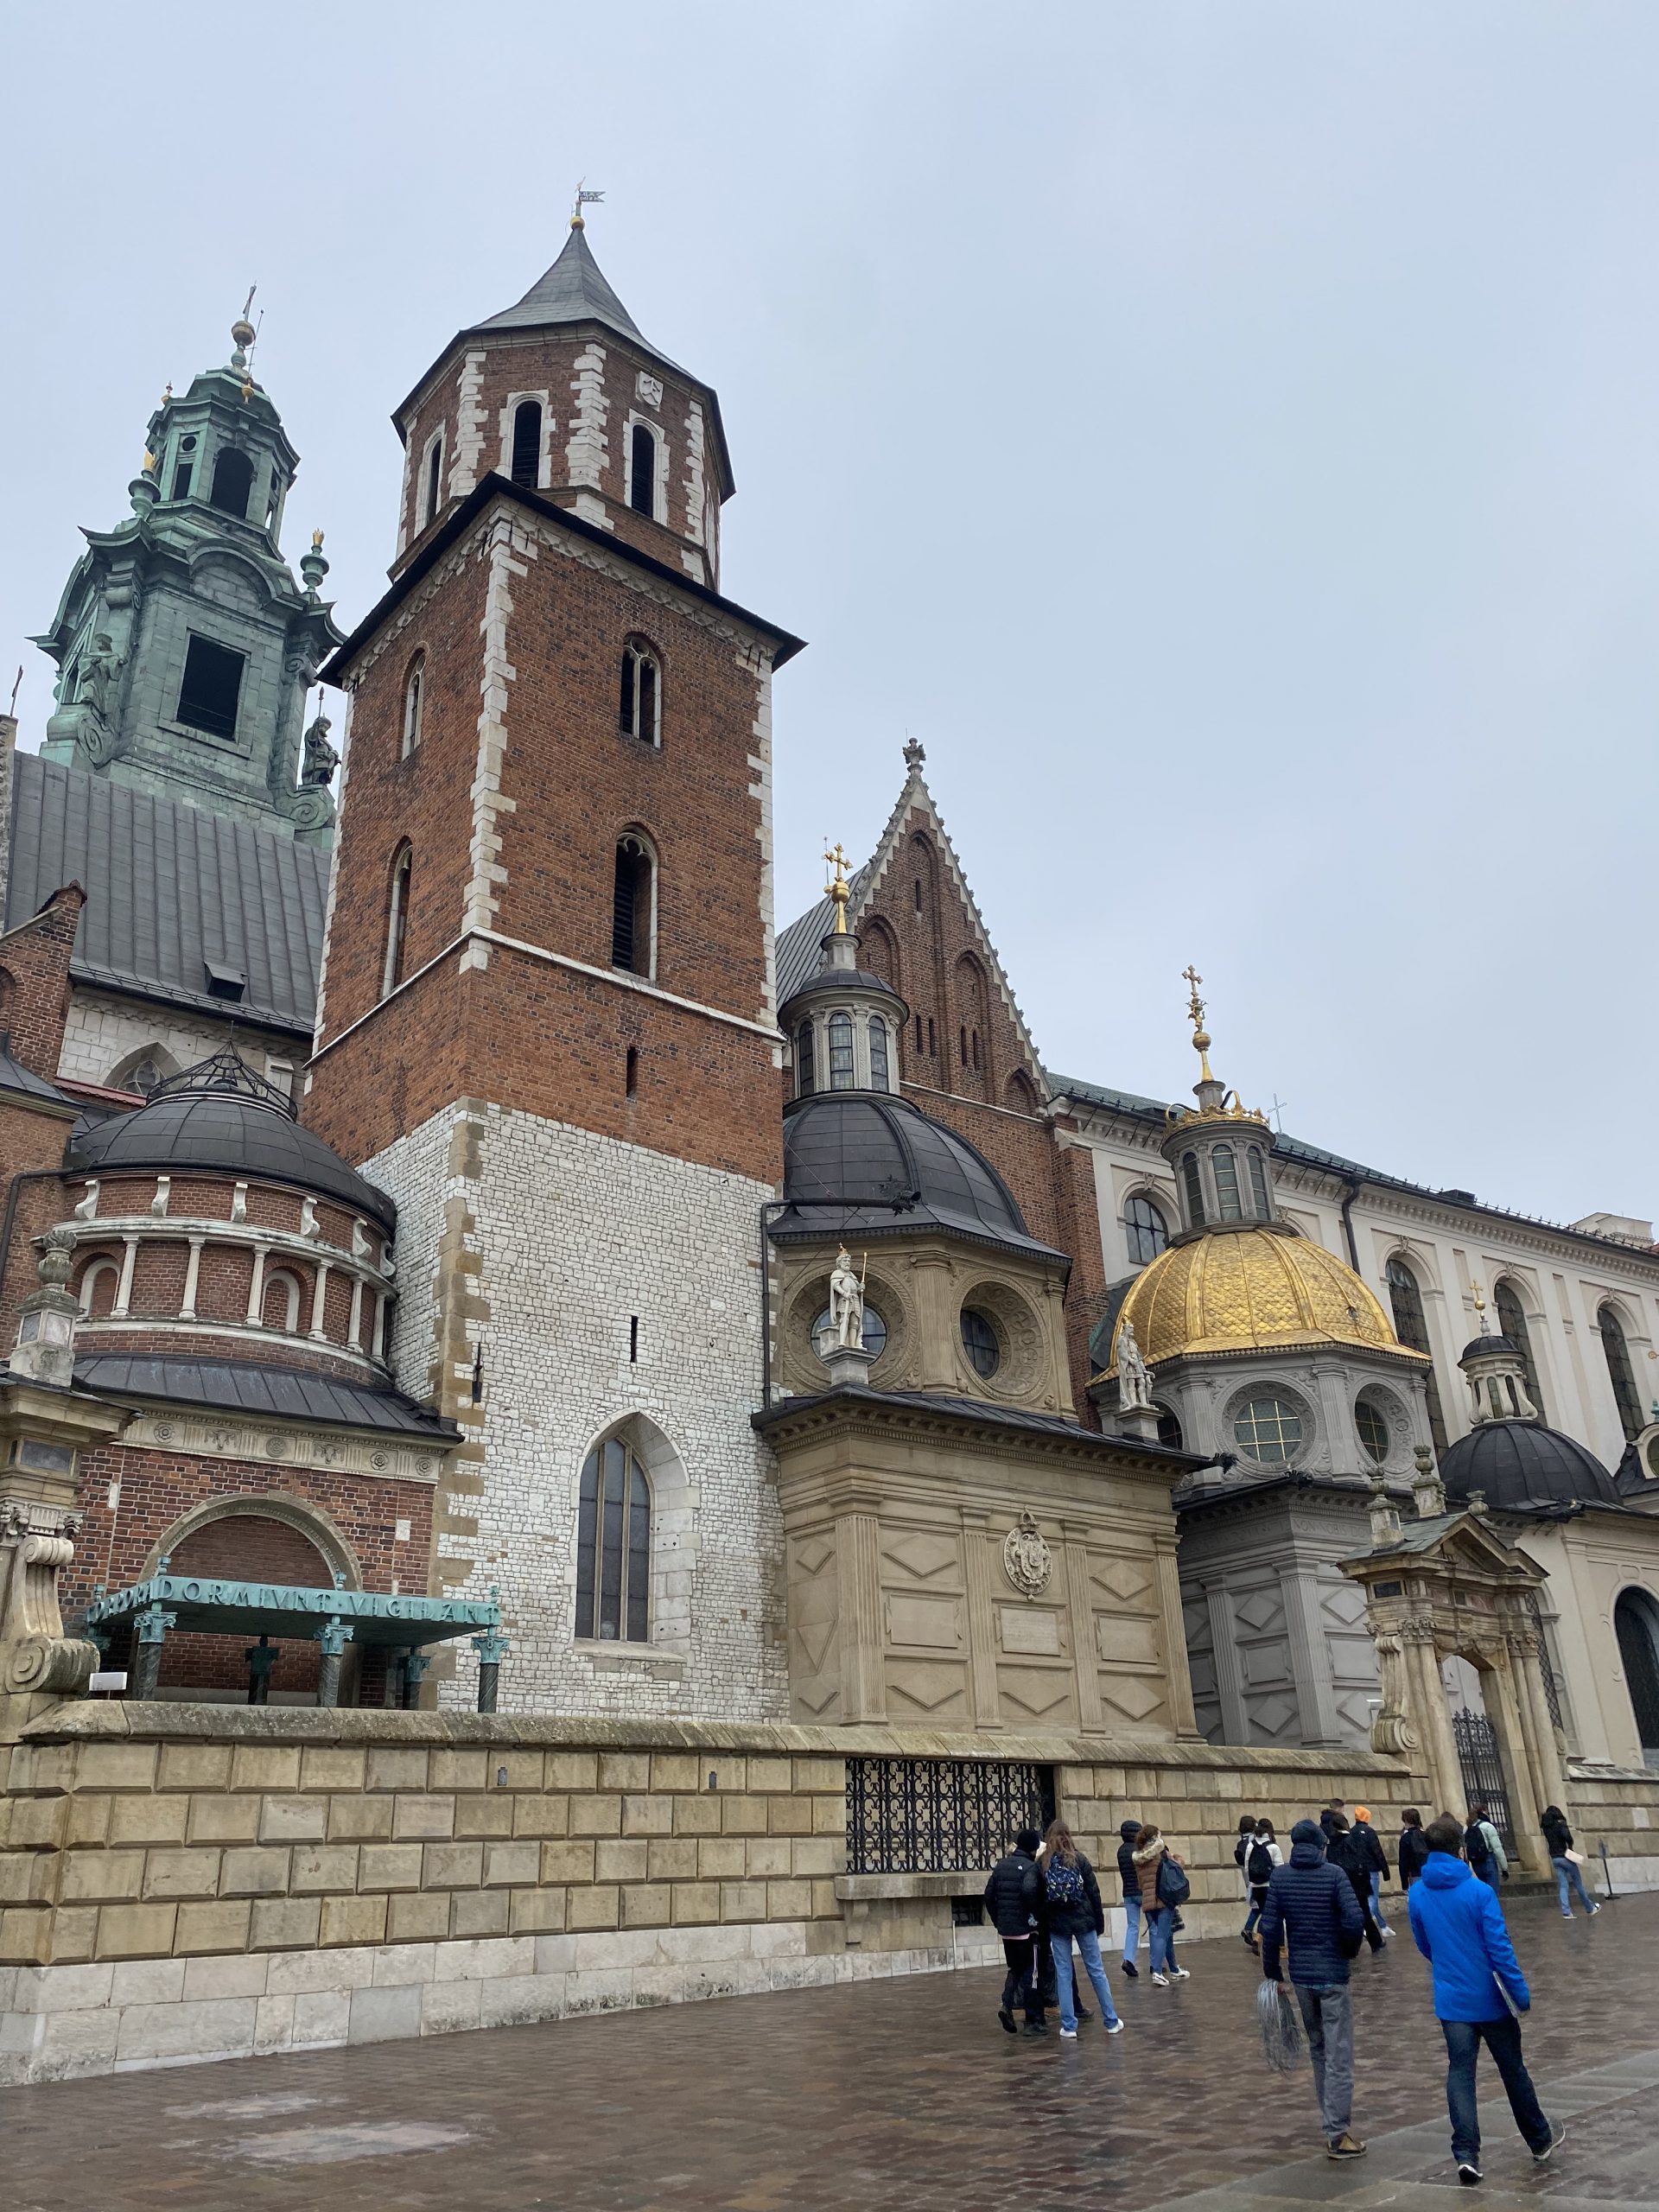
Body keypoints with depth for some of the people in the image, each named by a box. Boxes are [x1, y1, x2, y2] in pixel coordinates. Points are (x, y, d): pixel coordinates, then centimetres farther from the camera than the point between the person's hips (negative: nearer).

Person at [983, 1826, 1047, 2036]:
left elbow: (989, 1895, 8)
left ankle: (1007, 2003, 1)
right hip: (1026, 1929, -6)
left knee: (1016, 1969, 21)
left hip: (1005, 1929, 6)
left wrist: (997, 1920, 14)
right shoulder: (1030, 1867, -12)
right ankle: (1034, 2021, 10)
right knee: (1032, 1974, 6)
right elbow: (1029, 1891, -30)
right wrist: (1034, 1916, -16)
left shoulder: (1000, 1865, 9)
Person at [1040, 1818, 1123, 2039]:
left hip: (1057, 1924, 0)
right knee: (1096, 1971, 10)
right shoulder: (1079, 1859, -4)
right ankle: (1112, 2022, 18)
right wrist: (1100, 1923, 4)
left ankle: (1069, 2027, 7)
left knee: (1063, 1974, 6)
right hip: (1083, 1920, 0)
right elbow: (1094, 1892, -4)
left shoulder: (1043, 1864, -3)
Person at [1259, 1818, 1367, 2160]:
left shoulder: (1279, 1877, 0)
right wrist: (1348, 1950, 2)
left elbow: (1270, 1929, -4)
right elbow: (1355, 1920, -18)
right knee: (1338, 2055, 1)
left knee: (1318, 2049, 20)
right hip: (1333, 1975, -4)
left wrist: (1274, 1974, 4)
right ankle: (1338, 2133, -1)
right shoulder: (1334, 1874, -9)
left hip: (1300, 1975, 4)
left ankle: (1333, 2122, 27)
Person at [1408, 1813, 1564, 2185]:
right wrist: (1521, 1993, -10)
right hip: (1490, 1999, -2)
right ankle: (1539, 2140, 35)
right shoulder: (1479, 1891, -17)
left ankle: (1466, 2155, -5)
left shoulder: (1417, 1894, -2)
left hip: (1451, 2001, 2)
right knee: (1513, 2070, 16)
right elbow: (1500, 1947, -19)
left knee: (1460, 2074, 5)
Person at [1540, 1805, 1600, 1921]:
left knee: (1562, 1886, 4)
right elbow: (1566, 1836, -26)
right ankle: (1590, 1908, 21)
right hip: (1565, 1856, -5)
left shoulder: (1546, 1827, 4)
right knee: (1578, 1884, 9)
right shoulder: (1560, 1824, -12)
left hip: (1555, 1858, 5)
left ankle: (1567, 1912, -3)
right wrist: (1570, 1845, -8)